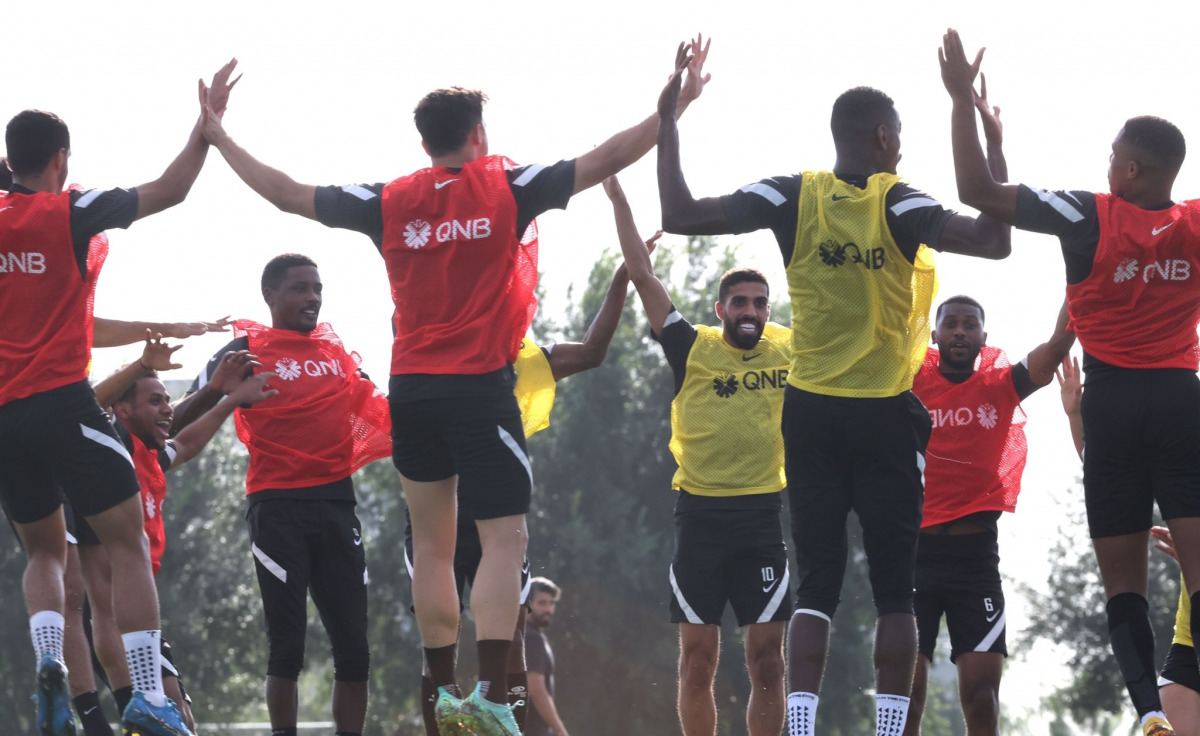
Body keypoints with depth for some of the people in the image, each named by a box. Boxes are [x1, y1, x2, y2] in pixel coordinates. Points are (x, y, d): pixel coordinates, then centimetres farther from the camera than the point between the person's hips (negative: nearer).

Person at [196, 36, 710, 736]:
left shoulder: (390, 202, 4)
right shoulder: (507, 188, -4)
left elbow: (288, 194, 10)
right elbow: (605, 161, -6)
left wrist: (220, 138, 21)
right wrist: (679, 103, -1)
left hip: (411, 389, 4)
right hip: (480, 387, -4)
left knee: (432, 542, 13)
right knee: (504, 540, -5)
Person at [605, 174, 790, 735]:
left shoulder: (790, 350, 5)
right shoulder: (693, 349, 1)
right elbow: (643, 277, 0)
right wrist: (617, 197, -1)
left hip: (764, 513, 1)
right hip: (701, 513, -1)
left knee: (767, 657, 0)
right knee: (698, 655, 2)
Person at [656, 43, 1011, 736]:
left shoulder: (795, 196, -2)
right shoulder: (898, 204, -9)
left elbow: (680, 216, -6)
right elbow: (994, 241, -18)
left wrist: (668, 124, 3)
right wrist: (995, 151, -7)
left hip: (811, 413, 3)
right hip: (886, 418, -3)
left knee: (817, 581, 4)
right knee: (895, 588, 3)